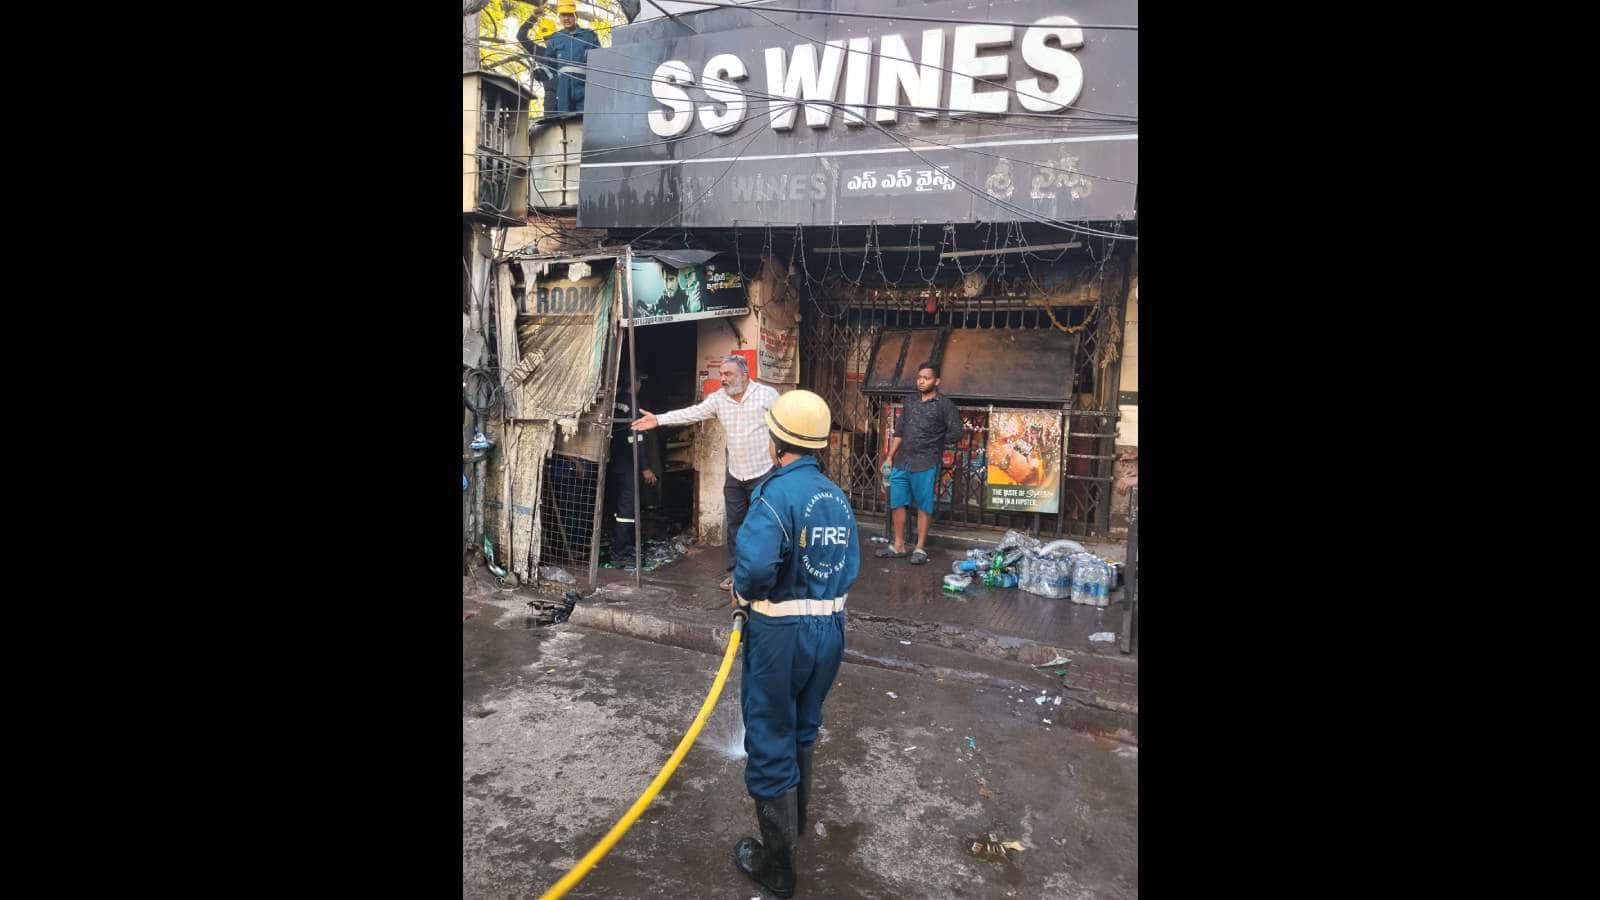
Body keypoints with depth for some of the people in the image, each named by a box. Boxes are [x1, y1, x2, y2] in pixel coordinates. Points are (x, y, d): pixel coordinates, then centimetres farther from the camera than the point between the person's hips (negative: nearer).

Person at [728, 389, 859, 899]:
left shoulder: (777, 493, -20)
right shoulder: (837, 495, 2)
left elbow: (755, 564, -31)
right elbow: (850, 567, 2)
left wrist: (742, 593, -11)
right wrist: (818, 595, 10)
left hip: (780, 633, -7)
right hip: (829, 628, 7)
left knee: (770, 742, 9)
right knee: (803, 730, 27)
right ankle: (795, 822, 49)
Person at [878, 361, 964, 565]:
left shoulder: (945, 405, -4)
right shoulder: (910, 400, 12)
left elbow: (956, 433, -5)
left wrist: (934, 444, 5)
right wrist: (890, 457, 12)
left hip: (926, 465, -5)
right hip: (901, 462, 6)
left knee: (923, 507, 2)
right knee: (897, 504, 8)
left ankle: (920, 548, 12)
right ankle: (898, 546, 20)